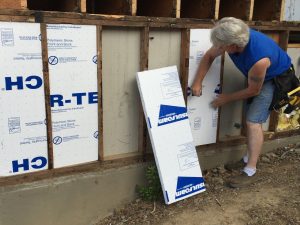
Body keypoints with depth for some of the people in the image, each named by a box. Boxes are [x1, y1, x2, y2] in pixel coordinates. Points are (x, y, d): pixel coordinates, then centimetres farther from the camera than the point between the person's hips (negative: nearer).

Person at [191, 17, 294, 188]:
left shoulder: (259, 59, -42)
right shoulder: (233, 38, -25)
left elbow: (253, 91, -24)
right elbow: (209, 56, -6)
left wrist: (227, 98, -13)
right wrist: (198, 82, -11)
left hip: (275, 78, -7)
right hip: (255, 76, 7)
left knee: (254, 121, -16)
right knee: (251, 118, 11)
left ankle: (250, 171, -11)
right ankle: (249, 158, 27)